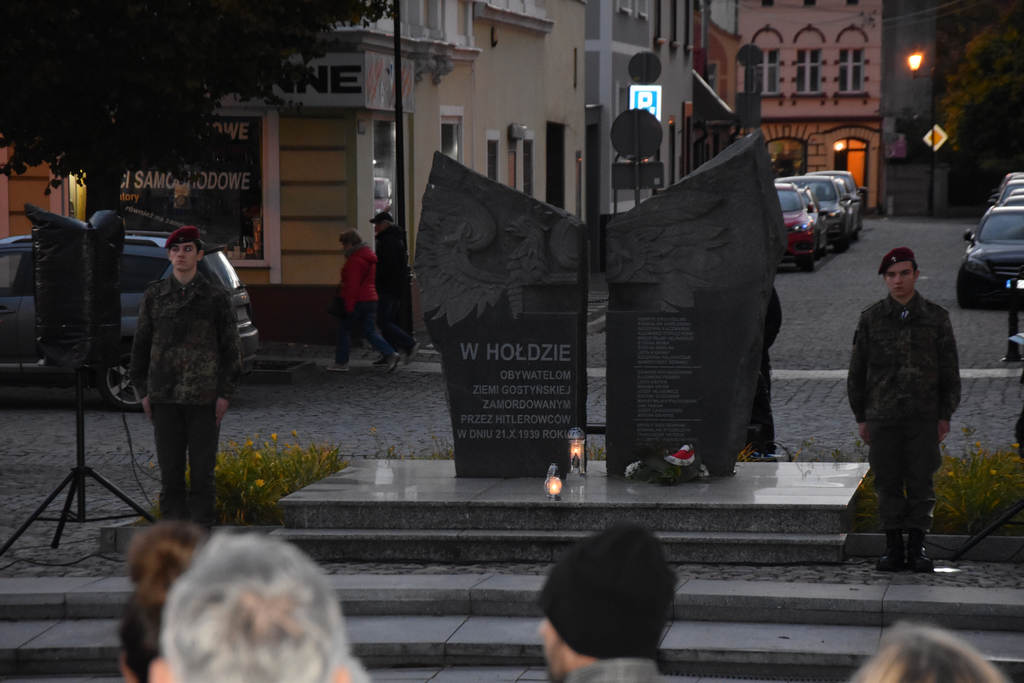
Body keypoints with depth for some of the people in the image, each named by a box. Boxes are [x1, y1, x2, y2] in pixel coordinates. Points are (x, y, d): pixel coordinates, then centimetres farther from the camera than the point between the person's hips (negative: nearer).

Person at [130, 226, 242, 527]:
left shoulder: (216, 296, 2)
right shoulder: (154, 296, 7)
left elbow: (231, 347, 2)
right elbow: (141, 344, 11)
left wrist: (225, 394, -4)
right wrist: (143, 392, 5)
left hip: (204, 397, -2)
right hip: (165, 397, 2)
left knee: (202, 470, 0)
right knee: (170, 470, 3)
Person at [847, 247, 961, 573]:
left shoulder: (936, 318, 3)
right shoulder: (870, 319, 4)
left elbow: (949, 371, 6)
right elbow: (857, 371, 7)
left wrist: (945, 415, 1)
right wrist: (861, 417, 4)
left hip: (923, 416, 0)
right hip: (883, 417, 0)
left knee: (921, 481, 0)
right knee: (888, 482, 2)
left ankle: (917, 547, 9)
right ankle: (893, 547, 10)